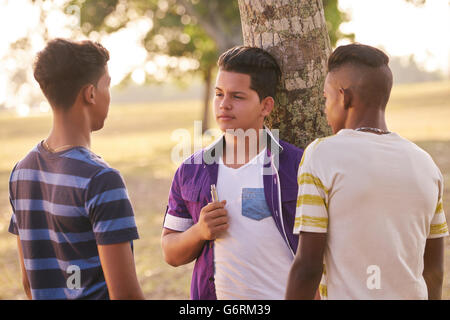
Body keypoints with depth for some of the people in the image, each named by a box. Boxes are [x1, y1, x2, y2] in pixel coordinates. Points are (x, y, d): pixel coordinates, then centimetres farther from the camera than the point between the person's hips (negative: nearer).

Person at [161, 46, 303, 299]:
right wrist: (199, 232, -7)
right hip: (214, 294, 3)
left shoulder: (297, 166, -3)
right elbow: (171, 254, 11)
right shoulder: (191, 171, 7)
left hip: (281, 294, -3)